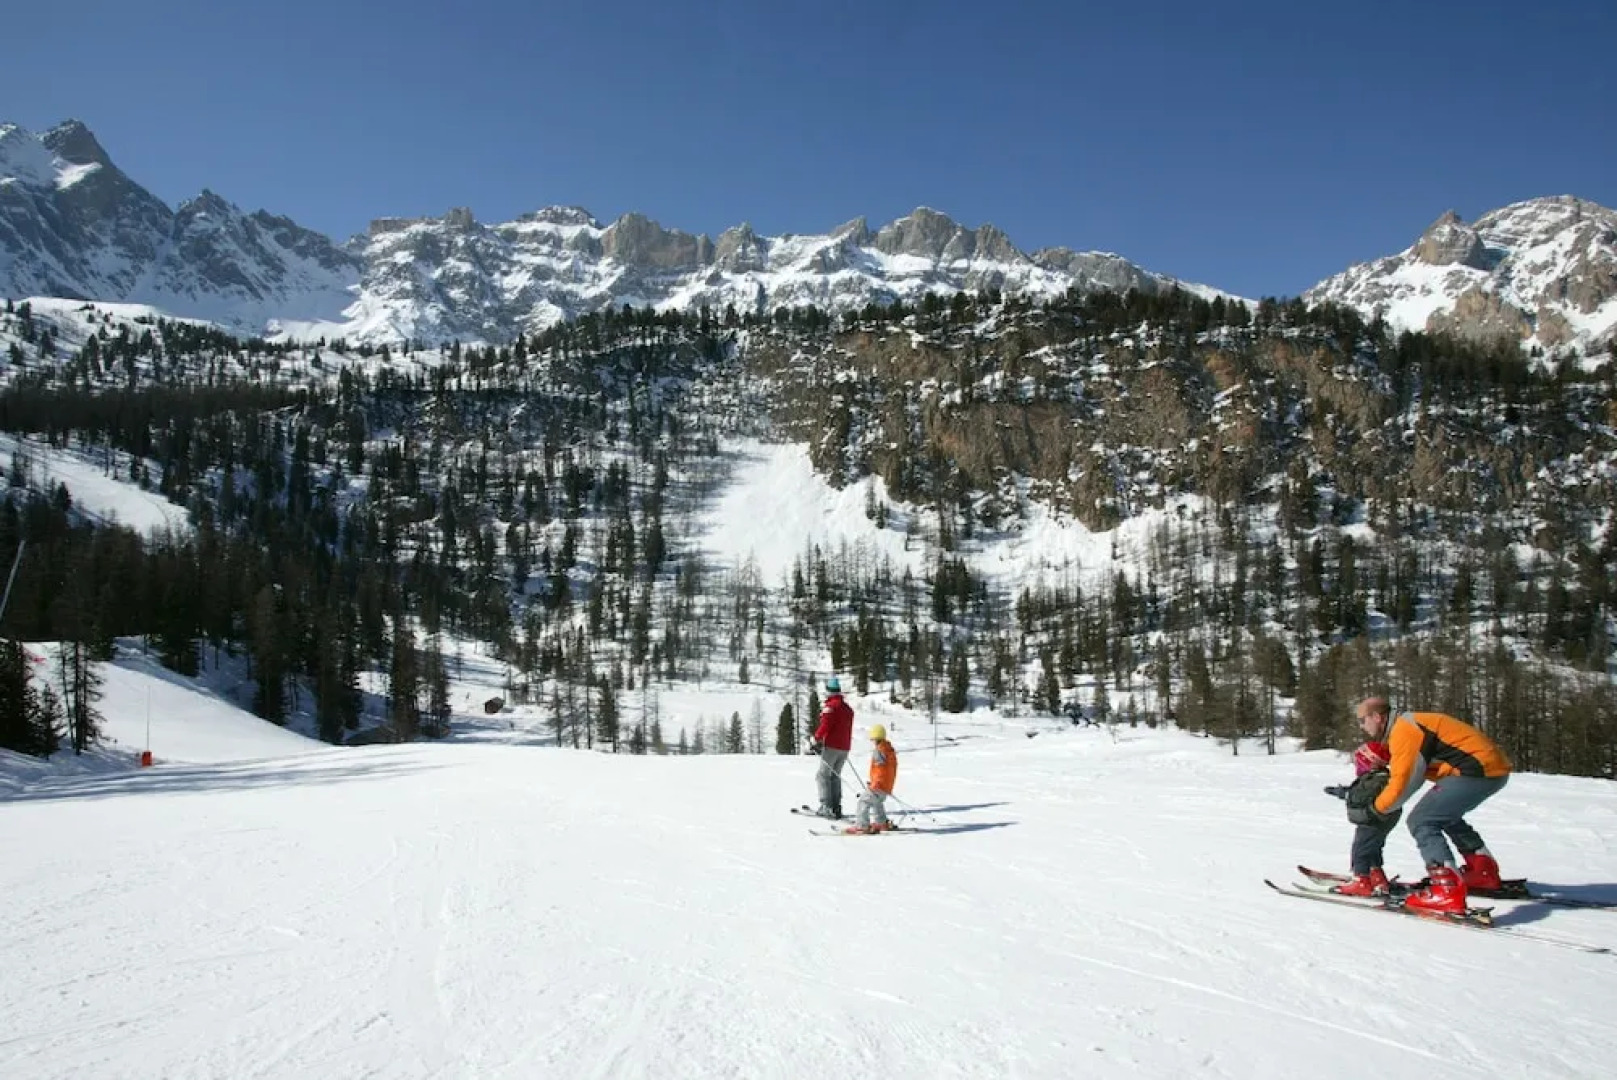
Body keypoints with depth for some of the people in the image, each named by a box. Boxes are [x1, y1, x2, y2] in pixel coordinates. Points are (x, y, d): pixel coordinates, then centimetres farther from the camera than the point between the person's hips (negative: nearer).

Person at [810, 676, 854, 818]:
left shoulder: (830, 706, -11)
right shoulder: (848, 708, 14)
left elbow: (825, 726, -18)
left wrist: (815, 740, -9)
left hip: (832, 746, -8)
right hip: (845, 747, 8)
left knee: (823, 776, -2)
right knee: (835, 776, 15)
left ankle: (826, 807, -11)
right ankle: (836, 807, 10)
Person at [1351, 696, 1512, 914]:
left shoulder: (1403, 731, -13)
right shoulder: (1408, 725, 17)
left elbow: (1401, 784, -15)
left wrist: (1375, 809, 0)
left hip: (1479, 770, -11)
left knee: (1421, 821, -12)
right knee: (1444, 813, 30)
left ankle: (1447, 891, -21)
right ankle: (1484, 871, 39)